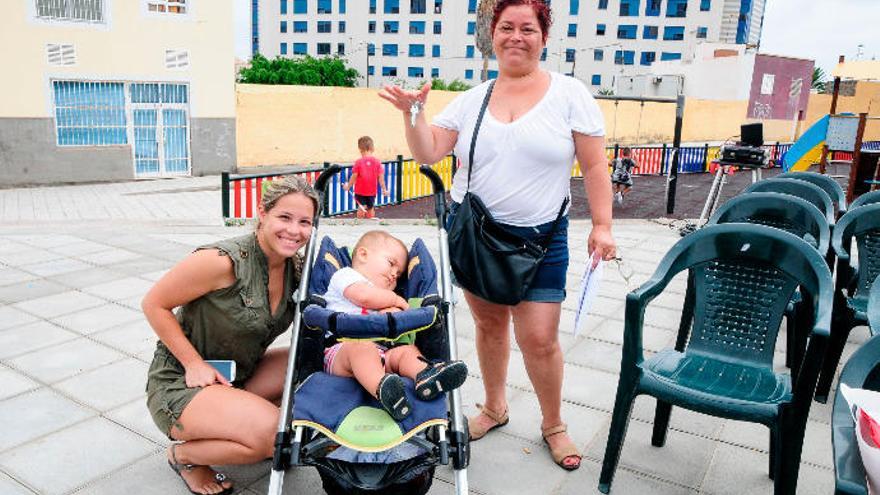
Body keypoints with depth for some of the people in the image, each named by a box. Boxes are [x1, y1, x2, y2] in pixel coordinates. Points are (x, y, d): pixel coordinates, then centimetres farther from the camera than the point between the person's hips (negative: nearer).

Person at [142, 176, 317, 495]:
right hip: (180, 385, -7)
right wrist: (195, 364, -19)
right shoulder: (225, 261, -25)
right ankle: (184, 454, 1)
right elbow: (154, 304, -15)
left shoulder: (296, 268, -4)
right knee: (273, 433, -28)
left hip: (237, 378, 7)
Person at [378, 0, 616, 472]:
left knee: (539, 339, -3)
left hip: (539, 238, -3)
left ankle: (554, 425, 23)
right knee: (489, 324, 15)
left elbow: (594, 166, -3)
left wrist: (602, 225, -9)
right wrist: (412, 113, -15)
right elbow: (427, 153, 1)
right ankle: (494, 407, 37)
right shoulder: (472, 99, 5)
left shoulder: (570, 94, -3)